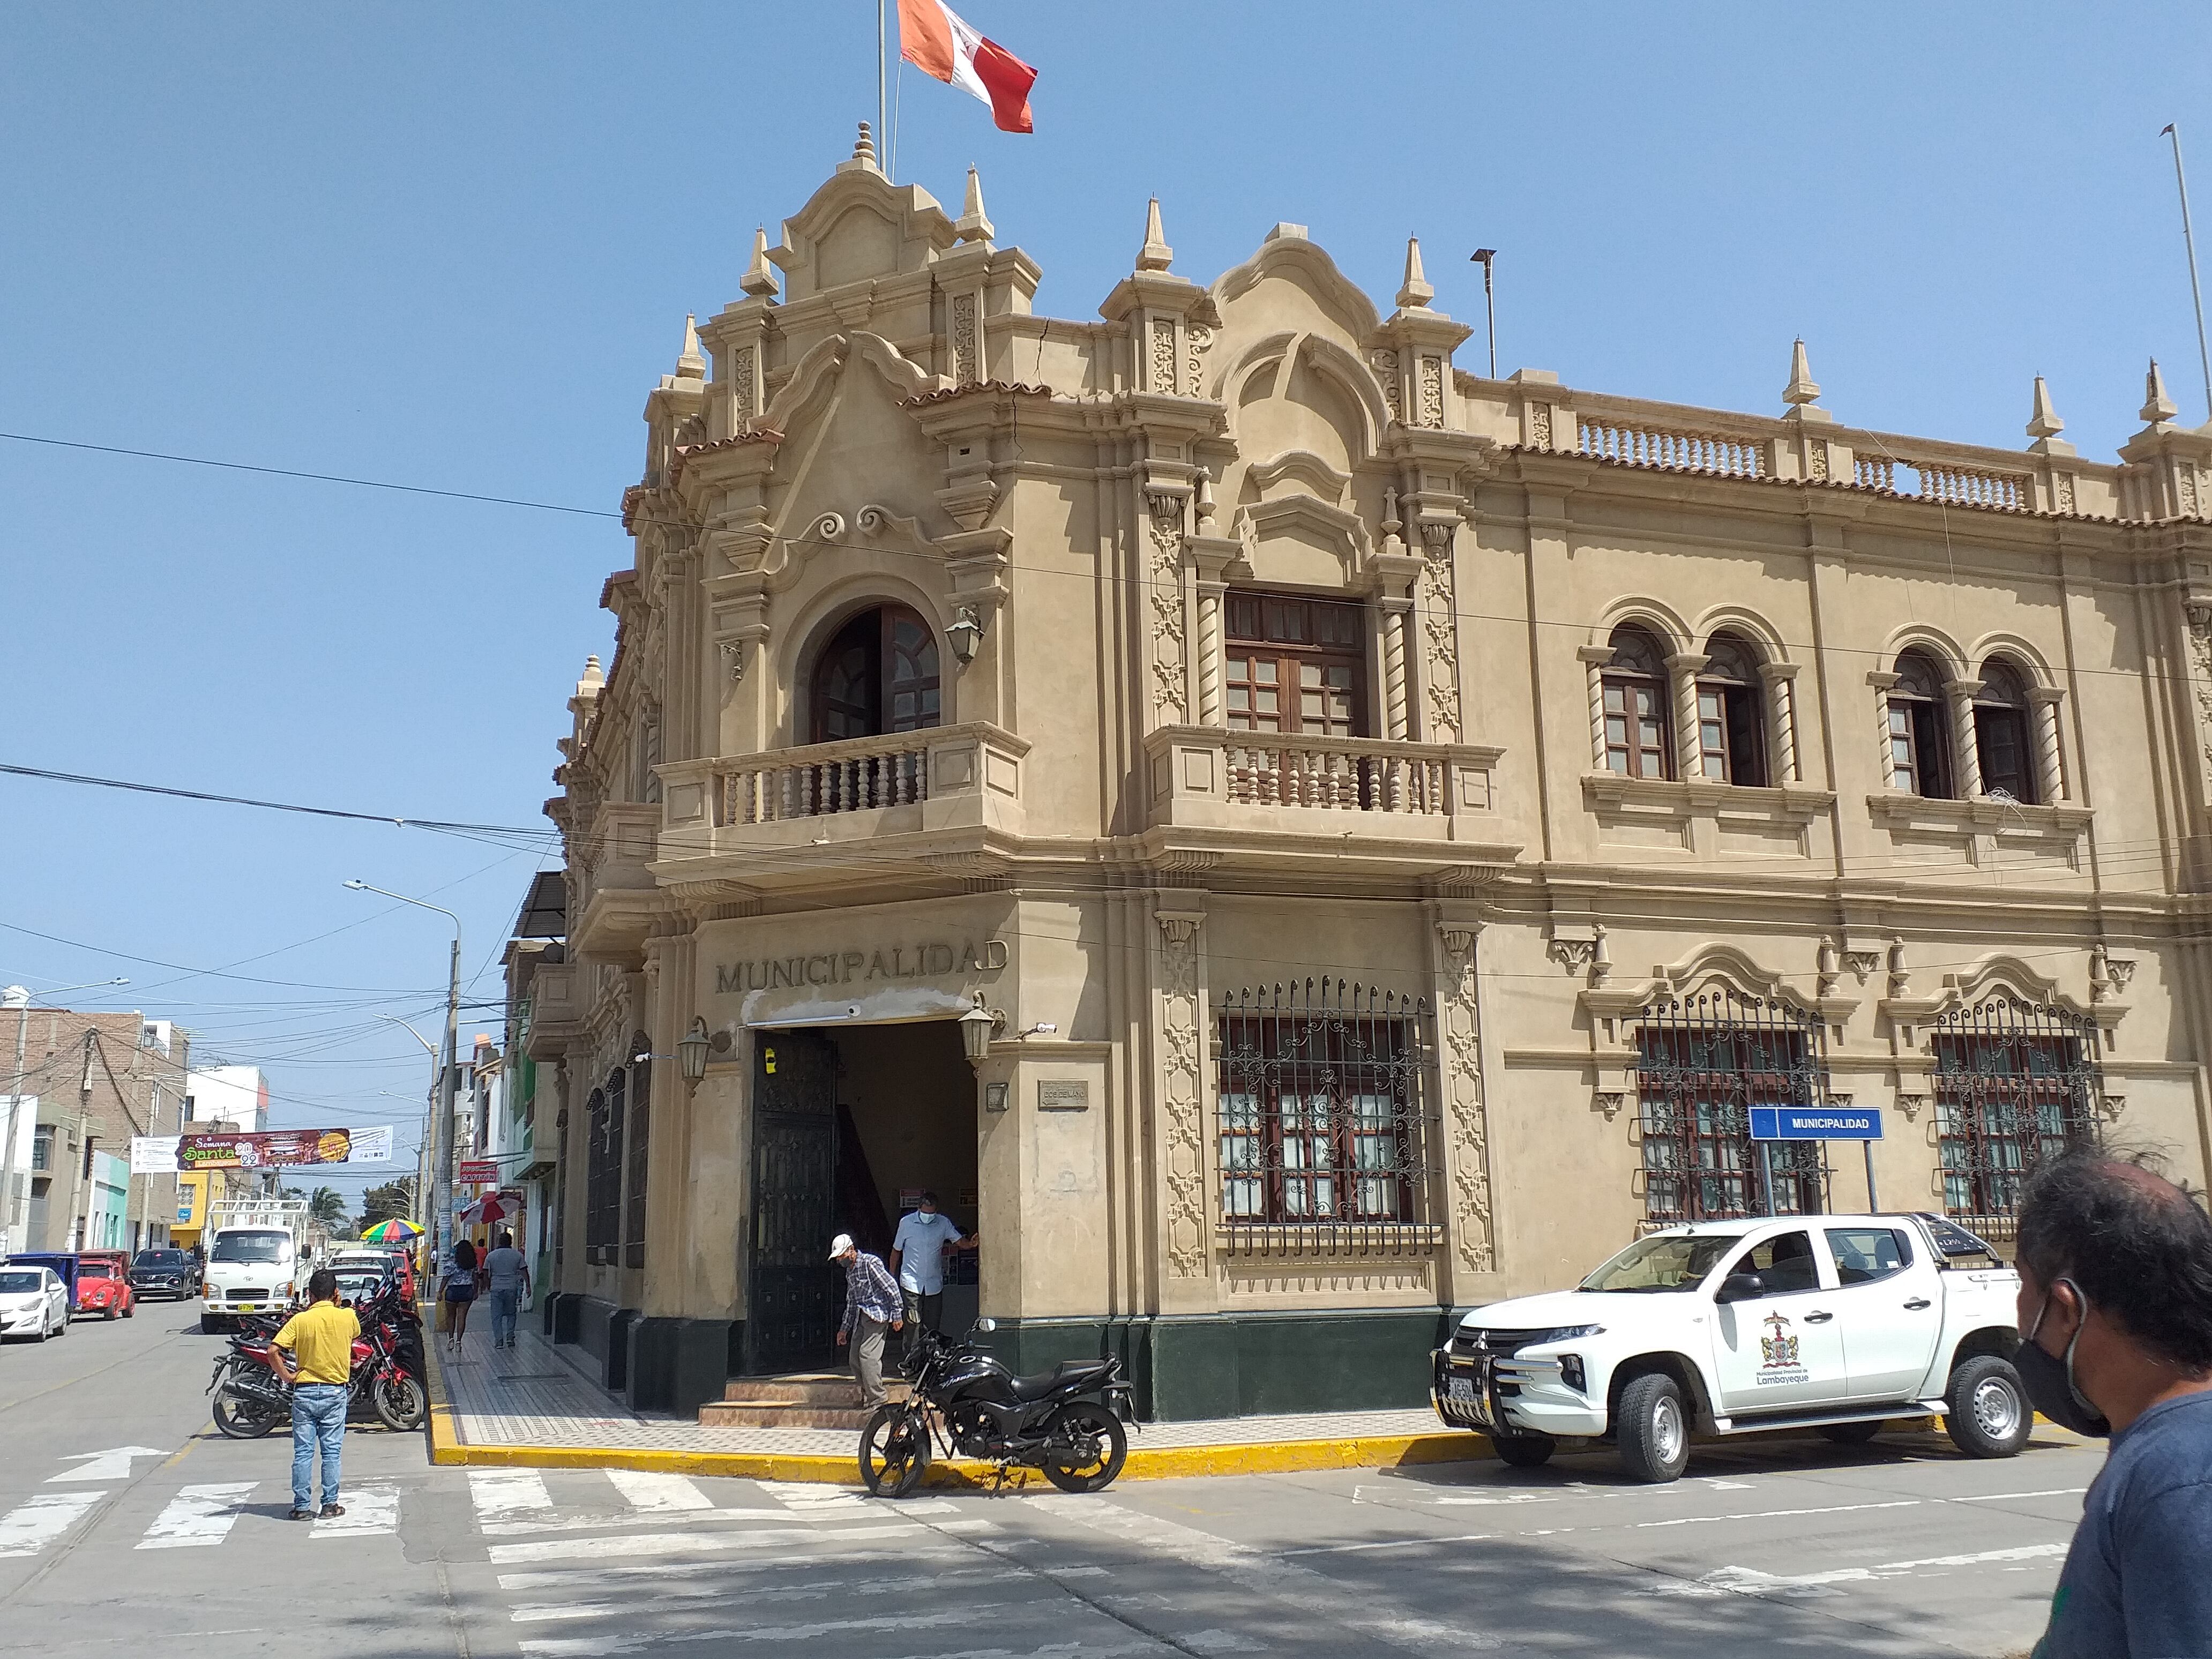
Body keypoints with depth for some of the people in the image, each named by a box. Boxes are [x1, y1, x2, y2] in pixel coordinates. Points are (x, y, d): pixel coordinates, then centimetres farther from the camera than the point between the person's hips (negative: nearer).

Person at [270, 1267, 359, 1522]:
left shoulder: (300, 1320, -6)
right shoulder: (347, 1317, -4)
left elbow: (274, 1351, -14)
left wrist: (286, 1376, -2)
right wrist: (336, 1306, 15)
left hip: (305, 1391, 0)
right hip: (335, 1391, 0)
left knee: (303, 1452, 4)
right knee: (332, 1451, 6)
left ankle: (302, 1506, 5)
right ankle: (330, 1503, 7)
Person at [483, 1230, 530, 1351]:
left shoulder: (491, 1256, 2)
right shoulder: (517, 1255, 3)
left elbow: (486, 1274, 4)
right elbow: (524, 1272, 3)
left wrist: (488, 1286, 18)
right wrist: (528, 1286, 6)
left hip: (496, 1288, -1)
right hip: (512, 1288, 1)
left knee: (497, 1316, 4)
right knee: (511, 1314, 16)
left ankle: (499, 1340, -1)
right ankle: (510, 1337, 9)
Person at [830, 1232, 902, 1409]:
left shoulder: (870, 1263, -12)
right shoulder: (849, 1271, 17)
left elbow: (891, 1288, -13)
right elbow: (851, 1302, 26)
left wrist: (897, 1314, -15)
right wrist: (844, 1328, 26)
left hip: (877, 1314, -9)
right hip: (861, 1316, 9)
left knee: (867, 1355, -17)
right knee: (855, 1358, 4)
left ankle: (877, 1400, -13)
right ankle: (866, 1395, 15)